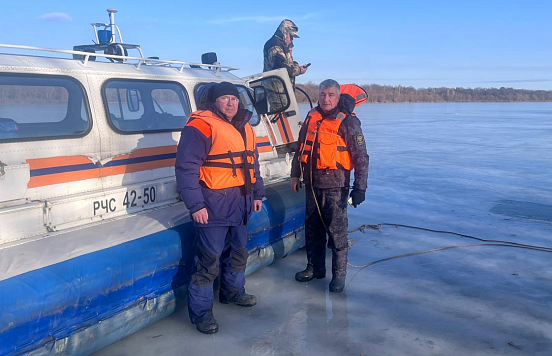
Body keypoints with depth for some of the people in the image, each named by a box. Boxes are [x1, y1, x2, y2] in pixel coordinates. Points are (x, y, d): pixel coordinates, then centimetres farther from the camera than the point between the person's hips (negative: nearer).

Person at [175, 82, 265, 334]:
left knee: (238, 252, 22)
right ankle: (200, 311, 9)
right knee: (209, 259, -4)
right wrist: (195, 205, -22)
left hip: (240, 203, 9)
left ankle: (233, 292, 43)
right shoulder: (201, 126, -13)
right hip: (214, 204, -8)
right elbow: (186, 167, -18)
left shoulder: (245, 128, 13)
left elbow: (252, 163, 24)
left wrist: (257, 193, 21)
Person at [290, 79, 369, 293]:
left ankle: (339, 274, 10)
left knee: (336, 231, -3)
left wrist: (360, 187, -12)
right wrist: (295, 175, 19)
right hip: (312, 185, 6)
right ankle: (315, 267, 29)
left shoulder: (348, 122, -8)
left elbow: (361, 157, -8)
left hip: (335, 187, -6)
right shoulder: (311, 118, 9)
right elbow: (300, 148, 19)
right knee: (312, 229, 14)